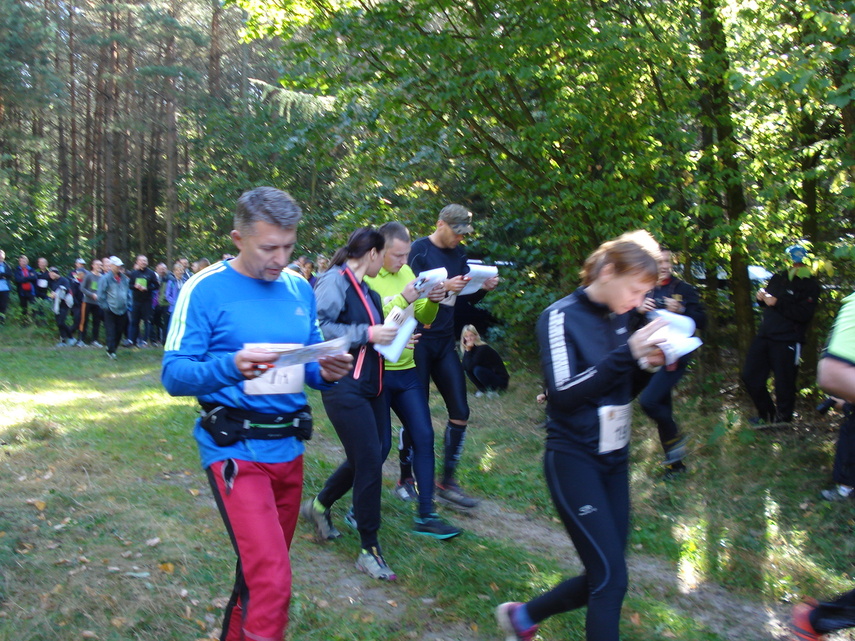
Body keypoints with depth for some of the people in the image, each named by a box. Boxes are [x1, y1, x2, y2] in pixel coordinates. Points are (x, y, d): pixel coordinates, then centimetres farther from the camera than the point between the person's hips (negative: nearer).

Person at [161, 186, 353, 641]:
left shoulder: (300, 288, 7)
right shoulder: (205, 289, -9)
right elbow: (173, 374, -12)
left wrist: (326, 373, -9)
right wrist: (230, 366, -30)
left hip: (289, 447, 6)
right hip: (235, 448, -6)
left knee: (263, 566, 21)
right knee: (271, 581, -16)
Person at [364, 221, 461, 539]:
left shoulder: (406, 272, 7)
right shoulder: (365, 278, -13)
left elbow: (423, 319, 10)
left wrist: (432, 302, -9)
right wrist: (403, 299, -27)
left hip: (406, 370, 6)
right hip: (377, 372, -6)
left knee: (423, 437, 5)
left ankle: (425, 516, 14)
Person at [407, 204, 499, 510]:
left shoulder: (459, 254, 10)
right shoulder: (419, 250, -8)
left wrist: (483, 287, -6)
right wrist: (444, 287, -28)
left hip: (445, 342, 6)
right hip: (420, 340, -6)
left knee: (460, 411, 3)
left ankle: (448, 482, 15)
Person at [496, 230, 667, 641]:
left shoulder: (619, 317, 6)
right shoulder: (561, 317, -13)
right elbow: (564, 395, -22)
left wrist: (646, 365, -6)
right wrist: (626, 353, -26)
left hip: (614, 458, 7)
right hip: (574, 459, -7)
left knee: (603, 578, 11)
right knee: (611, 577, -8)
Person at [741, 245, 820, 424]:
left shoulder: (809, 285, -6)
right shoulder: (778, 278, 13)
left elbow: (804, 314, -19)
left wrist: (777, 303, -20)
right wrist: (762, 298, 2)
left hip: (787, 341, -7)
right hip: (764, 335, 7)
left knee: (783, 383, -3)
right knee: (750, 376, 10)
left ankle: (782, 419, 17)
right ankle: (766, 414, 27)